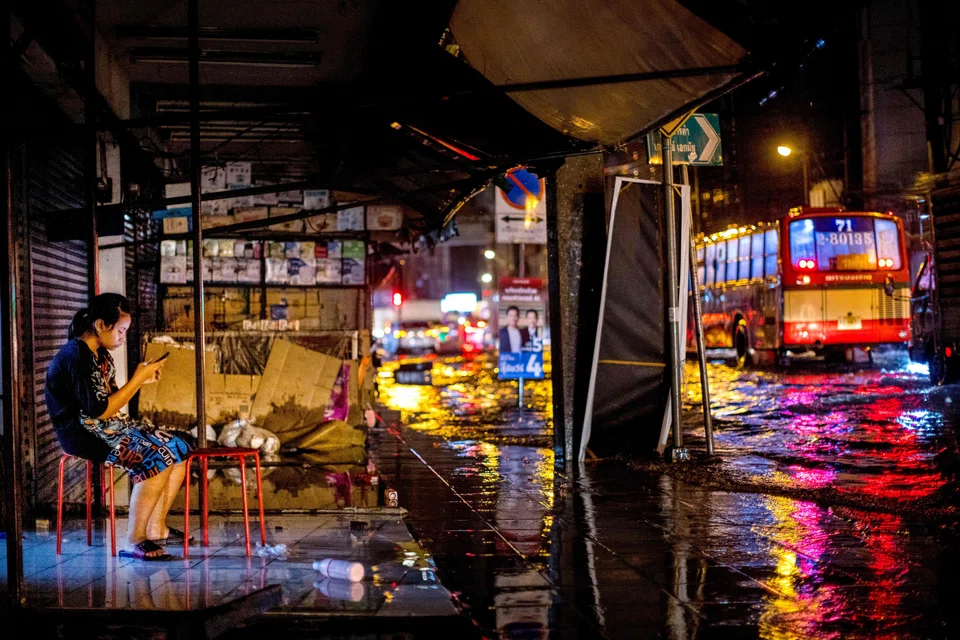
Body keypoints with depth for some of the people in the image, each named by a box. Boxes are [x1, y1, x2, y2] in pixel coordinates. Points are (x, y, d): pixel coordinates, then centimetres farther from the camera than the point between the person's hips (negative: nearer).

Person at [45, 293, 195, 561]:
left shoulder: (101, 354, 12)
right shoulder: (76, 357, -19)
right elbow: (100, 411, -22)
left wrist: (141, 380, 0)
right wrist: (137, 379, -17)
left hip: (108, 427, 10)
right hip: (83, 432, -10)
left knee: (180, 447, 0)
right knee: (158, 457, -27)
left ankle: (156, 528, 5)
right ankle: (134, 541, -21)